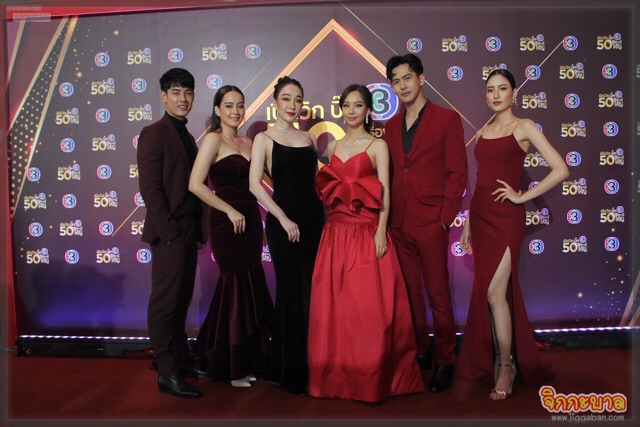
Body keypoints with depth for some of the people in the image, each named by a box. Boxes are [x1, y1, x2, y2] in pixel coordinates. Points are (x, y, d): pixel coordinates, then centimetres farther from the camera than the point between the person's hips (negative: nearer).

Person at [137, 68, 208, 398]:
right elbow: (150, 187, -15)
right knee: (166, 302, -1)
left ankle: (181, 360, 28)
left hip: (188, 231, 8)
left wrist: (198, 230, 11)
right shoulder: (154, 133, -8)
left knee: (181, 300, 16)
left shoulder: (186, 135, 17)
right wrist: (168, 230, -17)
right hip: (169, 232, -8)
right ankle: (167, 373, 9)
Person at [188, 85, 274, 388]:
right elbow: (195, 184, -16)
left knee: (248, 289, 10)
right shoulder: (214, 139, -6)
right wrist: (230, 210, -14)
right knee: (239, 288, -1)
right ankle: (232, 368, 18)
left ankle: (244, 362, 27)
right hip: (226, 223, -6)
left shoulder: (247, 143, 14)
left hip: (250, 221, 6)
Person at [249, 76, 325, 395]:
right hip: (283, 222, -4)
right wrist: (282, 218, -15)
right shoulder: (264, 138, 1)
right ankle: (289, 372, 17)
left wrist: (324, 214, 4)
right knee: (290, 291, 2)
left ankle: (310, 367, 22)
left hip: (313, 218, 5)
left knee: (312, 292, 7)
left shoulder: (308, 139, 15)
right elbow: (255, 184, -10)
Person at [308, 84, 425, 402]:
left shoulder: (378, 145, 1)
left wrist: (381, 233, -16)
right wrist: (331, 224, 8)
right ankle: (337, 375, 18)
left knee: (369, 306, -3)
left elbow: (384, 194, -6)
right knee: (334, 305, 5)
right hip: (336, 234, 5)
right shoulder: (334, 146, 16)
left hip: (367, 233, -4)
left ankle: (372, 378, 11)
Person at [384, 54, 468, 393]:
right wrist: (388, 216, 5)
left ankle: (444, 361, 18)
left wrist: (444, 219, -11)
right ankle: (418, 352, 29)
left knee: (438, 295, 3)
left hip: (431, 224, -5)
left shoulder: (447, 119, -2)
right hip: (398, 224, 5)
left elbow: (457, 173, -5)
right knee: (410, 294, 13)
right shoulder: (391, 126, 13)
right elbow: (389, 175, 14)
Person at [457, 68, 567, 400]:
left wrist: (522, 196, -11)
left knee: (494, 293, -8)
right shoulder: (482, 132, 14)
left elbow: (560, 169, -10)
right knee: (486, 291, 9)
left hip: (506, 217, -6)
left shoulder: (524, 127, -2)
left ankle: (506, 366, 9)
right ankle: (494, 358, 24)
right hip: (481, 215, 6)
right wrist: (468, 224, 15)